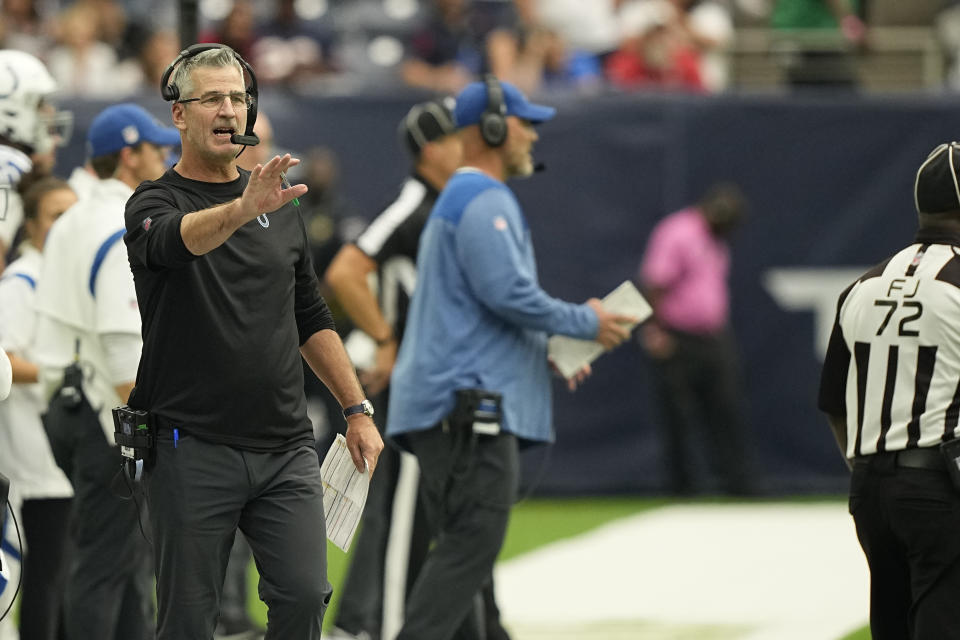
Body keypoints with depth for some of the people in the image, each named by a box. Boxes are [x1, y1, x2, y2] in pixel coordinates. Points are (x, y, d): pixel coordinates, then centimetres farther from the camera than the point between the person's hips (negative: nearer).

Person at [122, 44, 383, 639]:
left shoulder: (282, 208, 15)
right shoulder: (155, 204, -3)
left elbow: (312, 320, 21)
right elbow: (177, 239, -29)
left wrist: (358, 409, 13)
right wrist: (243, 210, -49)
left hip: (285, 449, 4)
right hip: (193, 450, -4)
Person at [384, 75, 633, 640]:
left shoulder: (459, 198, 25)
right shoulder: (485, 201, -10)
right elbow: (508, 293, -21)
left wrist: (550, 350, 19)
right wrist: (586, 323, -8)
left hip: (453, 408, 11)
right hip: (471, 404, -11)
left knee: (463, 551, 10)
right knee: (470, 548, -15)